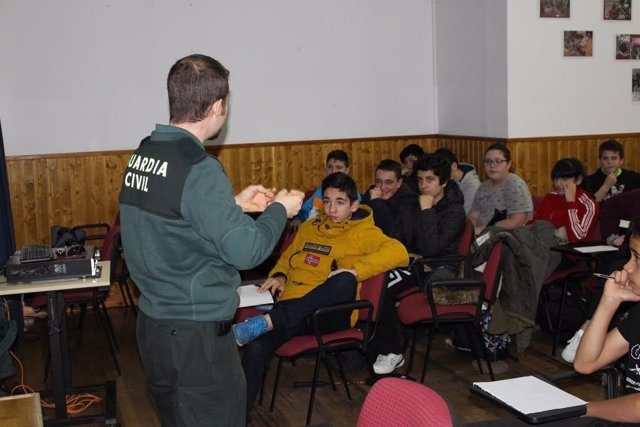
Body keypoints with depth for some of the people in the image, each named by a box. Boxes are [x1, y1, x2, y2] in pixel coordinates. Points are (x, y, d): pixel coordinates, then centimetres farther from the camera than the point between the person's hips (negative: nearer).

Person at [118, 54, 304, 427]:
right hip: (195, 334, -8)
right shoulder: (197, 168, -21)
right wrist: (280, 210, -4)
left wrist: (234, 204, 15)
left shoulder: (144, 154, 4)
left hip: (154, 324, 8)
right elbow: (246, 250, -20)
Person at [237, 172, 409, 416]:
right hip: (291, 310, 4)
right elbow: (288, 256, 34)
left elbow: (399, 252, -10)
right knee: (256, 347, -29)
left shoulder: (364, 233, 7)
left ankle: (268, 322, -39)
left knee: (345, 281, -38)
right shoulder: (308, 227, 23)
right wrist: (279, 276, 10)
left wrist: (355, 269, -22)